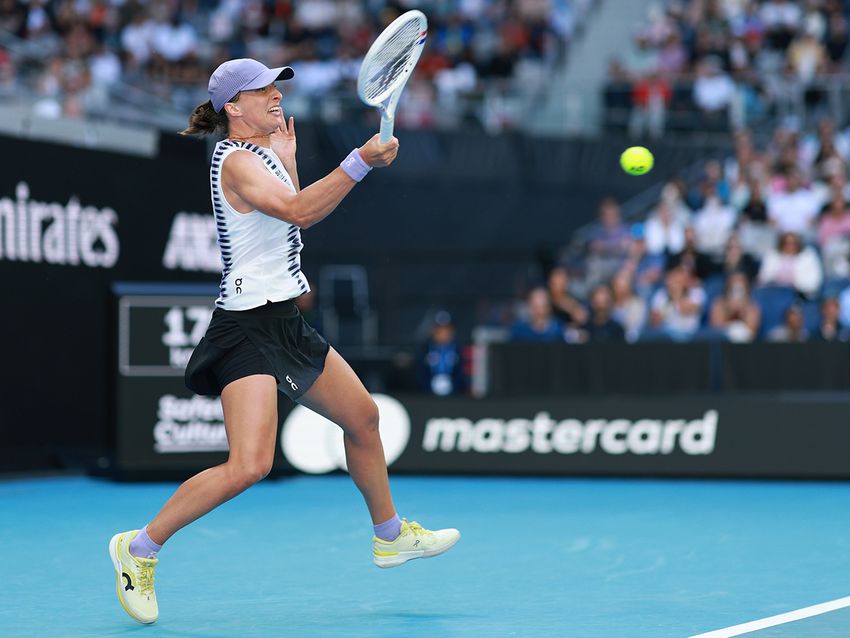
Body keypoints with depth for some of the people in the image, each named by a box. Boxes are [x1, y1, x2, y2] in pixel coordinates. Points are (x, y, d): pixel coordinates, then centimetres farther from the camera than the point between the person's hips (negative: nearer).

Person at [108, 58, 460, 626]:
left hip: (285, 322, 10)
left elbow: (293, 222, 28)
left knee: (363, 417, 20)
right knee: (249, 466, -20)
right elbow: (298, 212, -32)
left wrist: (287, 161, 22)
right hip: (248, 328, -10)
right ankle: (139, 547, -7)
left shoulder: (262, 154, 14)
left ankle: (390, 535, 39)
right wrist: (360, 161, -35)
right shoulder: (237, 162, -15)